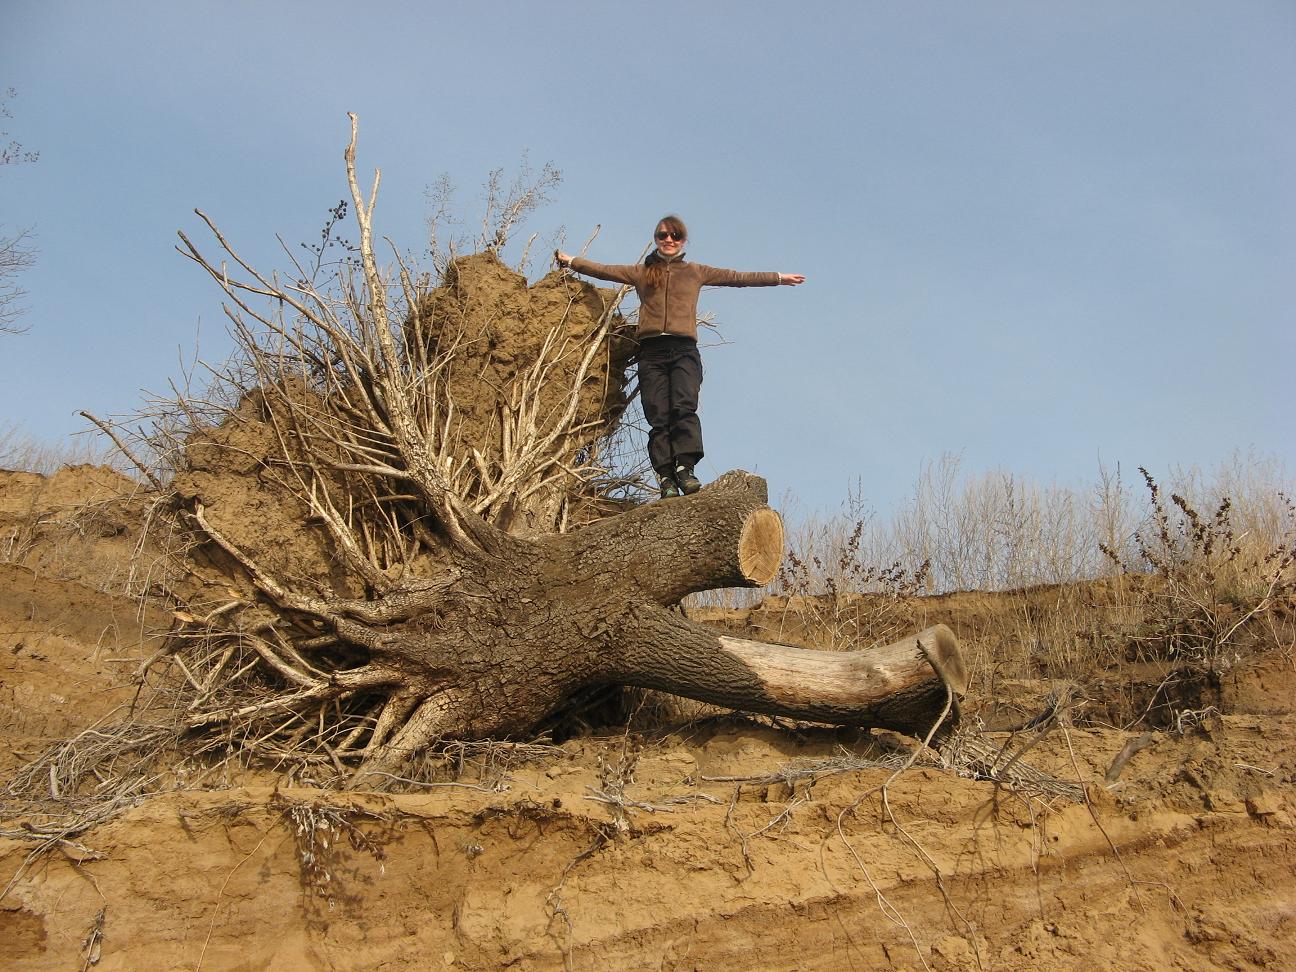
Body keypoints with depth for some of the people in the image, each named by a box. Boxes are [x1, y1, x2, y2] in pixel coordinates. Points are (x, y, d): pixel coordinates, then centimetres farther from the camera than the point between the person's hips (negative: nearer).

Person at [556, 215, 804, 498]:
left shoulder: (696, 272, 21)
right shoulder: (641, 272, 22)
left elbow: (737, 277, 22)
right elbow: (603, 270, 21)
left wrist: (779, 278, 23)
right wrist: (570, 261, 16)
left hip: (684, 350, -1)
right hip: (651, 351, 1)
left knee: (684, 407, -22)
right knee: (658, 417, -10)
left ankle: (686, 468, -29)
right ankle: (666, 478, -16)